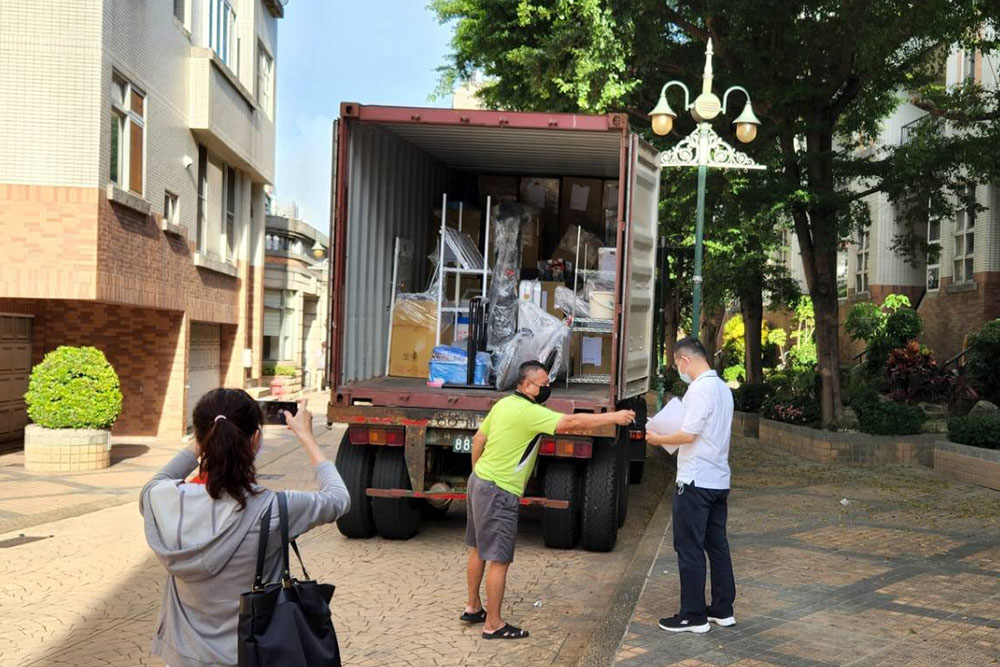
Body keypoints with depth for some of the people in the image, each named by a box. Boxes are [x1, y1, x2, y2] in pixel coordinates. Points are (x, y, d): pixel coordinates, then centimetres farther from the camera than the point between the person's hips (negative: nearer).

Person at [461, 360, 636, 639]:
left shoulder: (504, 404, 9)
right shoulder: (528, 412, -19)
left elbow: (478, 439, 17)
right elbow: (572, 422, -25)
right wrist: (614, 417, -20)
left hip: (480, 481, 10)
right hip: (499, 493, -10)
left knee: (479, 549, 20)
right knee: (499, 560, -3)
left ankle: (473, 608, 32)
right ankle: (493, 625, 4)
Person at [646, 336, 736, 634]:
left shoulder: (700, 388, -16)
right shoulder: (722, 388, 13)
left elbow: (688, 434, -21)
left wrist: (659, 439, -6)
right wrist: (671, 436, 17)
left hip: (696, 481, -9)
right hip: (719, 480, 9)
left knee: (689, 549, -1)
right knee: (717, 545, 14)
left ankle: (693, 616, 5)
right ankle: (723, 610, 22)